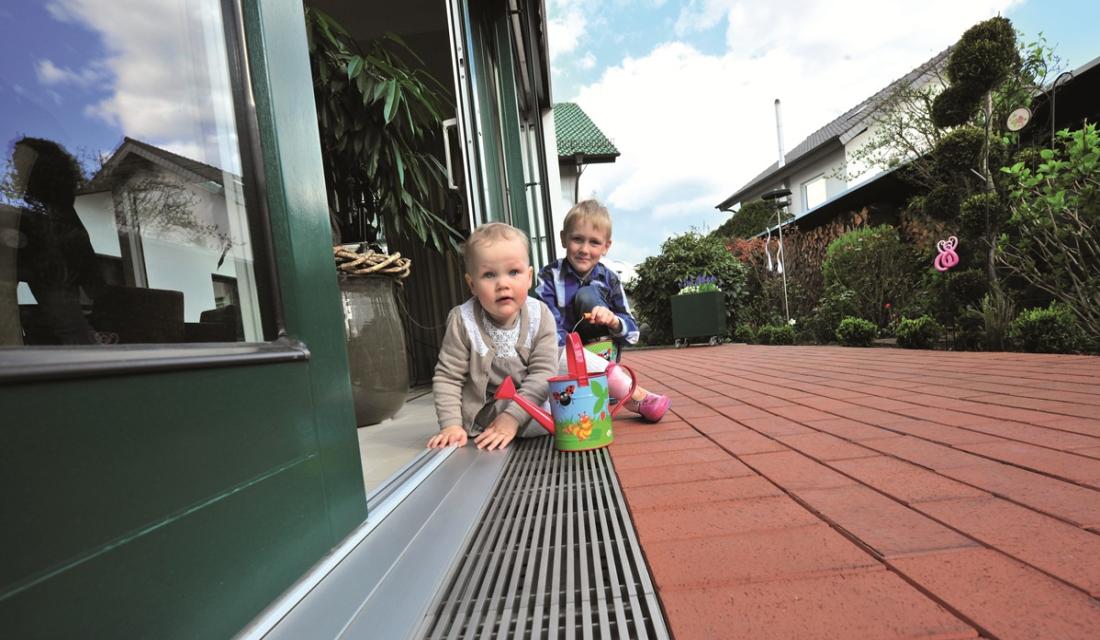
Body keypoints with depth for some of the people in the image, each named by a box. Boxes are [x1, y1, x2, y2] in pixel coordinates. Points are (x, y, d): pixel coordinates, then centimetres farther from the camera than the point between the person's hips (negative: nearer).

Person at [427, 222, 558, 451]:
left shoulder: (540, 317, -12)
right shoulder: (463, 321, -14)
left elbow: (543, 374, -15)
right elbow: (447, 377, -8)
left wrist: (513, 416, -22)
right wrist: (451, 425, -17)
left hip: (528, 422, 0)